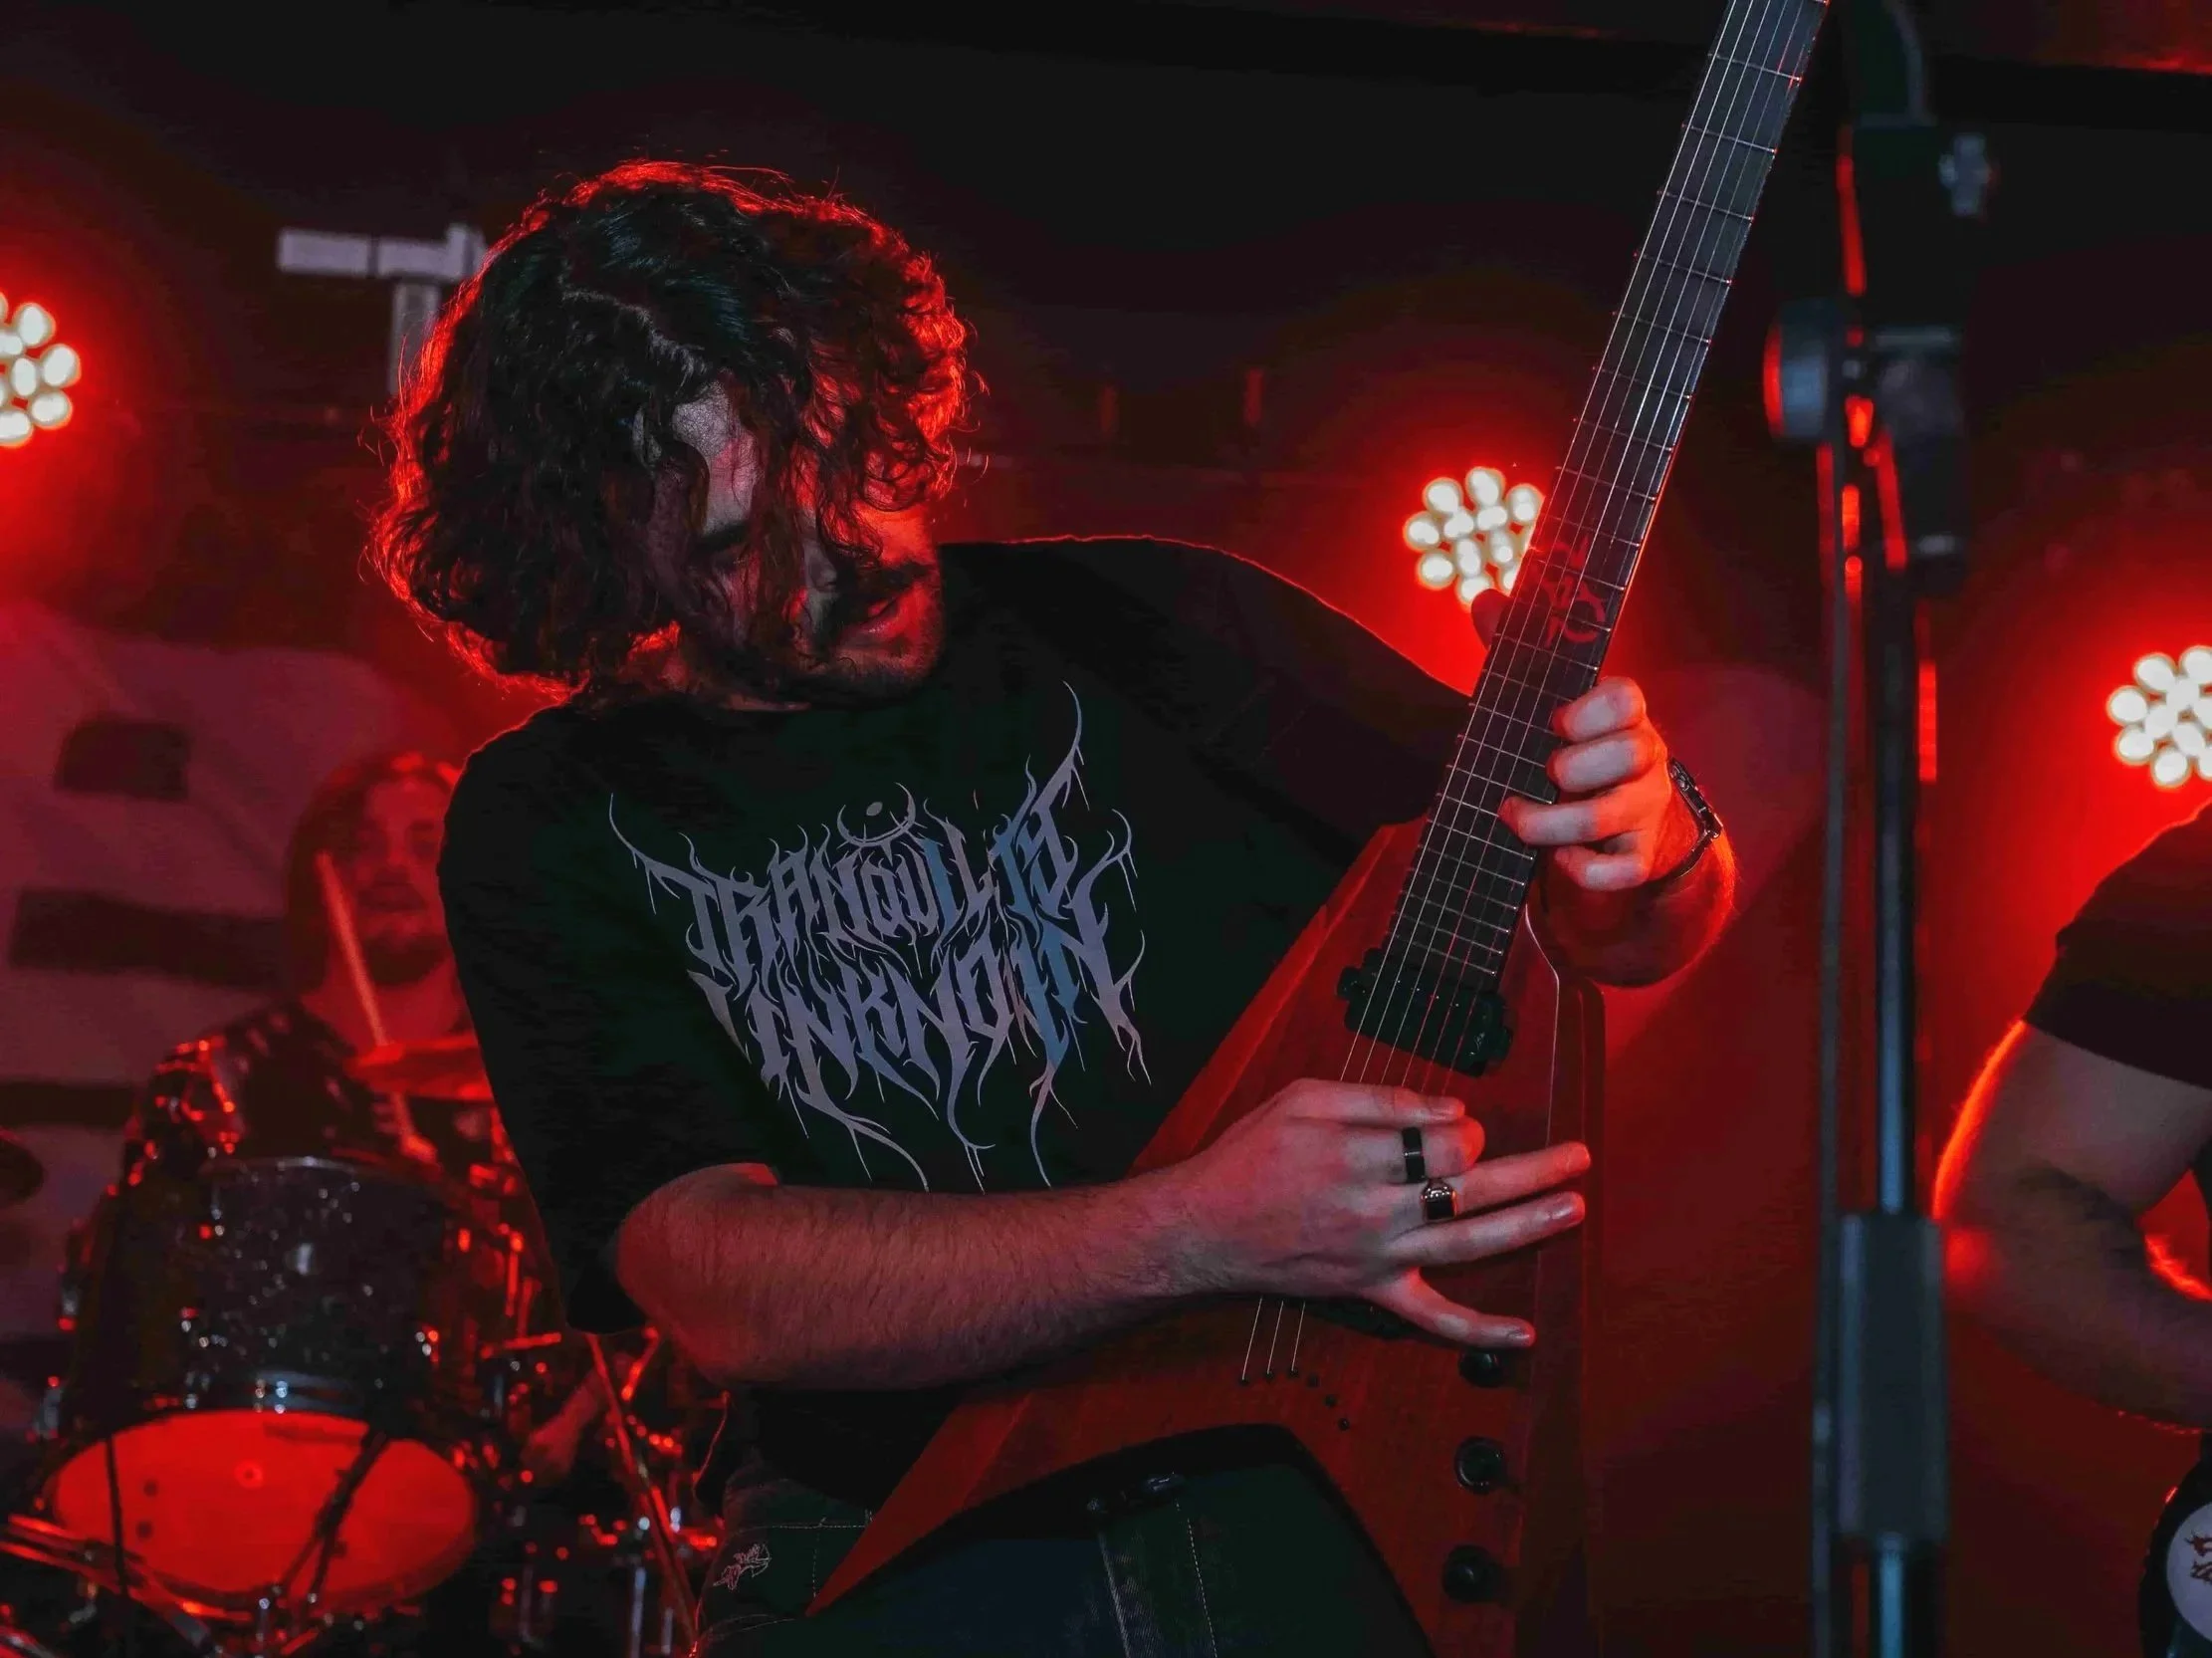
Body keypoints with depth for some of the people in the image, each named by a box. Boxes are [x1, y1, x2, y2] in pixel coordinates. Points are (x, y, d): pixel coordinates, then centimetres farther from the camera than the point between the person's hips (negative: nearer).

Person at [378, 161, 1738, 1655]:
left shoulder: (1149, 628, 9)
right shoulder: (551, 826, 7)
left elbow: (1627, 934, 15)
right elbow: (717, 1284, -7)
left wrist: (1647, 855, -10)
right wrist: (1203, 1235, -18)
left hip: (1335, 1504, 1)